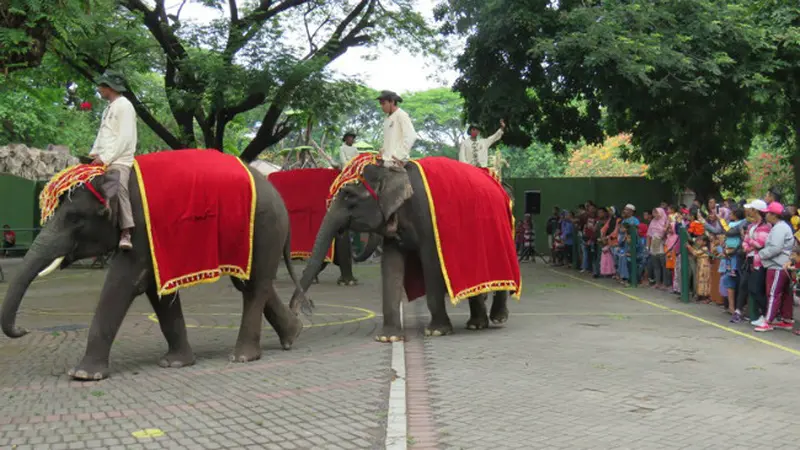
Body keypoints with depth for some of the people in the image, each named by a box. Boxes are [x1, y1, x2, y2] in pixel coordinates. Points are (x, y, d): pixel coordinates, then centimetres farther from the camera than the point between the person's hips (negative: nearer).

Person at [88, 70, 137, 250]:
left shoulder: (124, 106, -4)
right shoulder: (108, 109, 23)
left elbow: (125, 137, -13)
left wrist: (105, 158, -16)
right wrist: (94, 154, 9)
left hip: (119, 161, -9)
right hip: (103, 160, 9)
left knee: (119, 189, -27)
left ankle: (126, 234, -33)